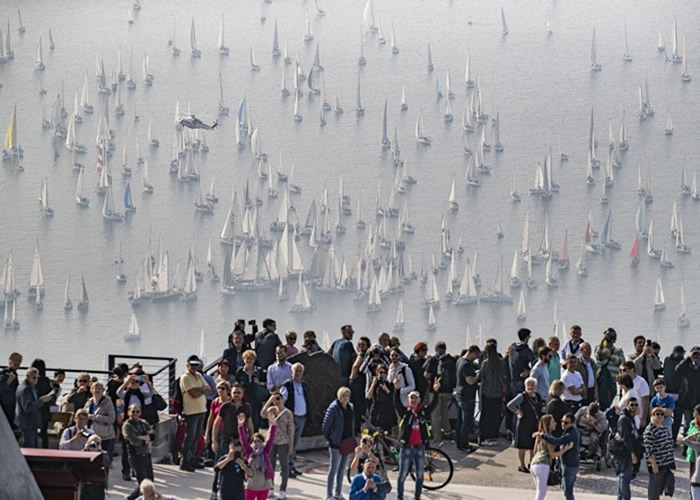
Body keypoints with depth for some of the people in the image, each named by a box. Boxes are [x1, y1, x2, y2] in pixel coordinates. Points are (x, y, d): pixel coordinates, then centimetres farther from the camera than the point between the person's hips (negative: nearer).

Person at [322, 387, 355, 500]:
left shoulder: (351, 407, 7)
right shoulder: (333, 408, -14)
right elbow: (325, 427, -12)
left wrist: (352, 438, 12)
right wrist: (330, 439, -7)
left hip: (347, 443, 7)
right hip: (336, 444, -7)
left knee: (342, 469, 14)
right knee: (334, 469, -1)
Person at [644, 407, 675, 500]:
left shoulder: (665, 428, 12)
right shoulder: (650, 430, -16)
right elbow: (648, 449, -19)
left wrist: (672, 459, 20)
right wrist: (654, 464, -22)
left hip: (667, 463, 8)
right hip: (656, 464, -8)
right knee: (655, 486, 2)